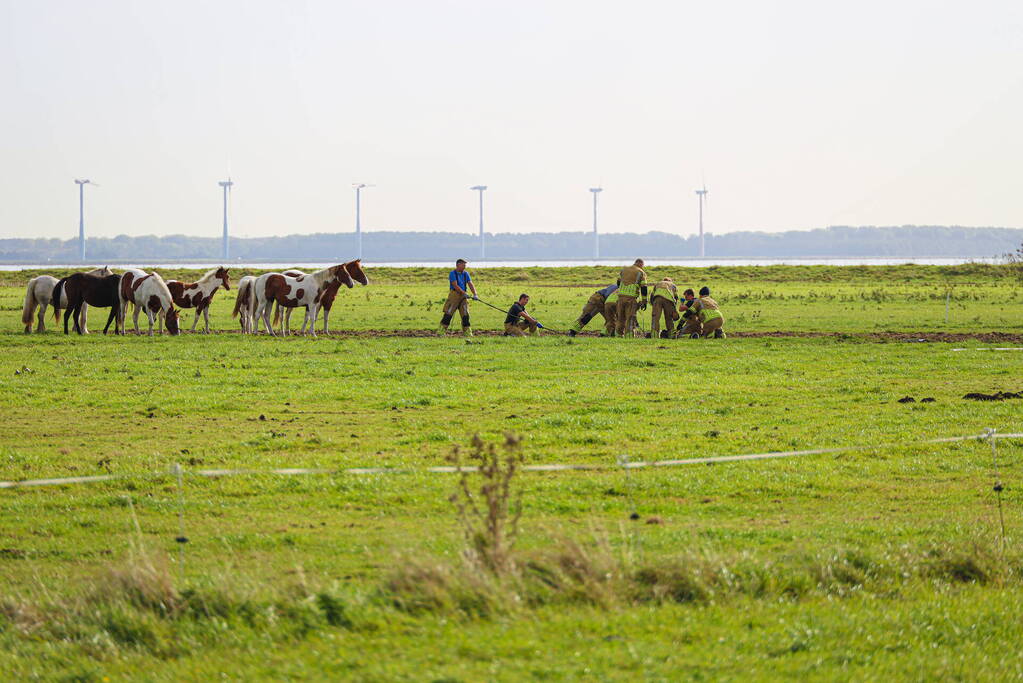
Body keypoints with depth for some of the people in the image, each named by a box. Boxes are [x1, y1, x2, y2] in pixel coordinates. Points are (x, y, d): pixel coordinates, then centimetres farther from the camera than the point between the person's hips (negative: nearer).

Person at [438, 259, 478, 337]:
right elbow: (455, 285, -16)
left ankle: (467, 332, 5)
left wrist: (475, 294, -10)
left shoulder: (466, 274, 11)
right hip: (454, 295, -5)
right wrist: (464, 293, -22)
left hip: (463, 296, 5)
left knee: (465, 314, 1)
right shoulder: (452, 273, -7)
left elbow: (470, 284, 4)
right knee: (448, 313, -9)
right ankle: (442, 331, -6)